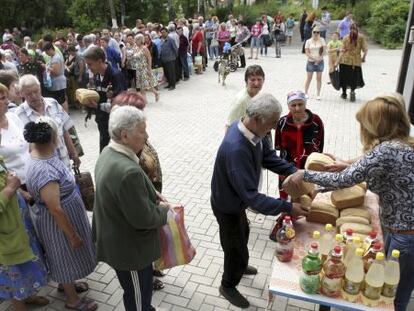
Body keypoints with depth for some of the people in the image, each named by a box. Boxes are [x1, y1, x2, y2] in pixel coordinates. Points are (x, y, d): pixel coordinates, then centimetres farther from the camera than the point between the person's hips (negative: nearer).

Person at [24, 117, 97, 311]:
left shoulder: (40, 154, -8)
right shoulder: (44, 171, -37)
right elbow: (55, 209, -30)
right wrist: (73, 235, -20)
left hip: (66, 215, 9)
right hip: (58, 222, -9)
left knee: (65, 256, 29)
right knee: (66, 257, 13)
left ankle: (66, 283, 54)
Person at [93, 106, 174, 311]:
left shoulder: (109, 153, -4)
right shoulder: (128, 171, -36)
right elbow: (144, 218, -28)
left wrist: (152, 196, 3)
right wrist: (163, 210, -10)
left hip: (117, 239, 9)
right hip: (130, 248, -9)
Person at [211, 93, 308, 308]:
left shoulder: (252, 130, -15)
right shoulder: (236, 149, -42)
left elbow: (269, 157, 0)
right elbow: (251, 196, -40)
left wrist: (296, 172, -12)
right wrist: (287, 207, -36)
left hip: (236, 200, 9)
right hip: (228, 207, -9)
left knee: (242, 234, 32)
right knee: (236, 248, 14)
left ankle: (239, 265, 62)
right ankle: (228, 286, 43)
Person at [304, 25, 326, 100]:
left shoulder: (321, 40, 2)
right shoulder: (308, 41, 1)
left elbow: (324, 50, -3)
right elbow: (307, 52, -5)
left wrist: (320, 58, -15)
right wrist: (314, 58, -15)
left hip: (320, 62, 1)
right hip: (310, 62, -1)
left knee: (319, 78, 3)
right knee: (309, 78, 3)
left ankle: (318, 94, 8)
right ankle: (306, 93, 15)